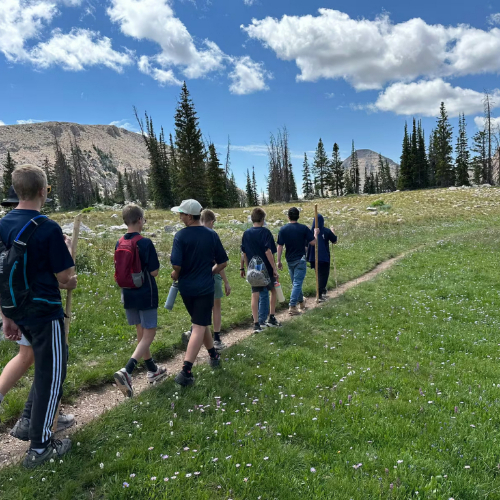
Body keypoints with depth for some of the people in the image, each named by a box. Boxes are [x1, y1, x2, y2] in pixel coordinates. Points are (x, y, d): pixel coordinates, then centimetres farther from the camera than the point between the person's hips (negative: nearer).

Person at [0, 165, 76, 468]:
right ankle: (39, 446, 19)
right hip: (45, 311, -7)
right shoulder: (48, 228, -19)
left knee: (49, 364, 28)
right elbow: (64, 277, -16)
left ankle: (29, 419, 34)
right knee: (51, 373, 8)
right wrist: (67, 250, 2)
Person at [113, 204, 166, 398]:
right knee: (149, 334, 1)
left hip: (128, 295, 7)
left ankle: (152, 370, 31)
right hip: (146, 296, -7)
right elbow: (154, 271, -15)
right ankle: (126, 371, -15)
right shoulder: (145, 243, -17)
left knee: (141, 333, 17)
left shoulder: (119, 244, 3)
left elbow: (119, 271, 9)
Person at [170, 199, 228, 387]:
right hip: (205, 287, -1)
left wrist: (176, 275, 3)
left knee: (200, 323, 21)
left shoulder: (181, 236, -10)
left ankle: (214, 355, 36)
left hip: (186, 287, 1)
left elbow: (176, 264, -18)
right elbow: (223, 262, 1)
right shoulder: (212, 234, -2)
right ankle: (186, 370, -11)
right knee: (199, 327, -2)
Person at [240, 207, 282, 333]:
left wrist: (247, 268, 18)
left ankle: (256, 324, 4)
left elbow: (244, 253, 8)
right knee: (273, 290, 18)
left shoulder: (246, 233, 3)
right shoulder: (265, 232, -12)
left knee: (255, 295, 5)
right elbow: (268, 252, -18)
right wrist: (274, 268, -15)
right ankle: (271, 319, 22)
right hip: (267, 269, -3)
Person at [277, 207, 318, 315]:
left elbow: (280, 246, -4)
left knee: (295, 283, 18)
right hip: (300, 259, -3)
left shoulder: (283, 229, -4)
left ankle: (301, 302, 33)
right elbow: (313, 242, -8)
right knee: (297, 283, -3)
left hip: (290, 260, 3)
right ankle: (292, 307, -10)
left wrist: (279, 261, 3)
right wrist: (316, 233, 11)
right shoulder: (303, 228, -9)